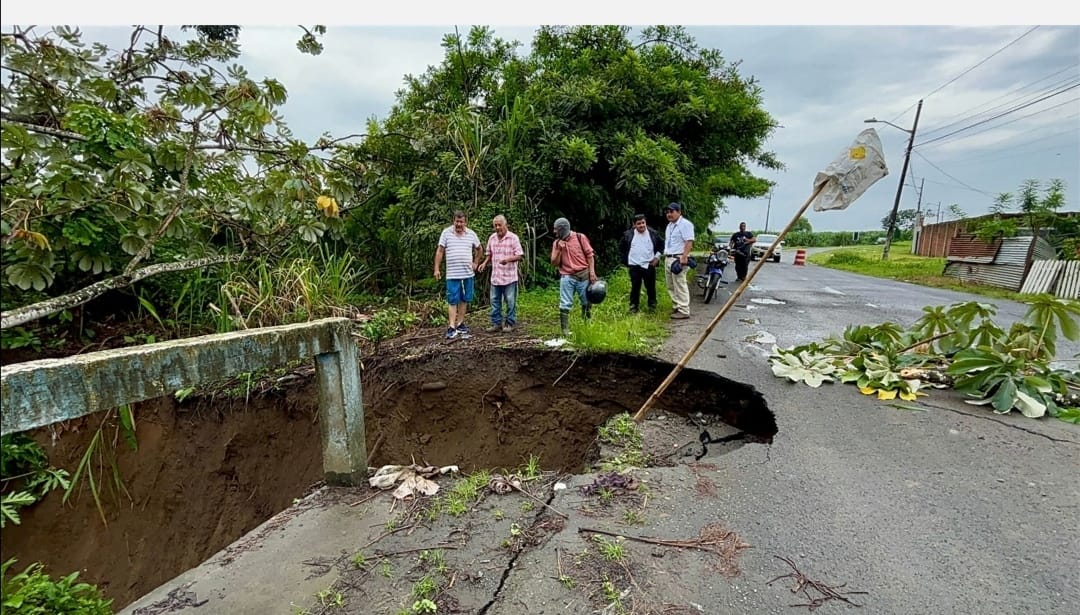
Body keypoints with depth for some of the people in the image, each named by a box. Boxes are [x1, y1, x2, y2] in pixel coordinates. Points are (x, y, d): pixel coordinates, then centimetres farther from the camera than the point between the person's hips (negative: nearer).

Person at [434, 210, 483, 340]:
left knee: (464, 299, 9)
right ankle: (451, 327, -5)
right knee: (452, 301, -4)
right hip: (452, 274, -3)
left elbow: (479, 249, 21)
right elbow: (440, 251, -1)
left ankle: (460, 324, 20)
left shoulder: (471, 234, 7)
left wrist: (475, 262, 12)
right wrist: (437, 269, -6)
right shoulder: (446, 232, -1)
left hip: (468, 273, 3)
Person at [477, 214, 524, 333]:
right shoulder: (491, 238, 8)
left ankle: (510, 324, 15)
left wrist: (508, 259, -26)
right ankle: (496, 323, 18)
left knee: (510, 302, 3)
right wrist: (485, 263, 1)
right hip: (495, 276, 5)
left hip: (509, 277, -5)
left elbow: (519, 256, -10)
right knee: (495, 301, 8)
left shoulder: (513, 238, -7)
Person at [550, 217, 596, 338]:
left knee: (586, 302, 10)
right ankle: (565, 330, -1)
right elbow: (554, 263, 3)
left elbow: (590, 255, 0)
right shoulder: (556, 243, 5)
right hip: (567, 277, 1)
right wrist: (559, 250, -11)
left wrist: (592, 272, -7)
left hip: (583, 275, -1)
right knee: (565, 304, -5)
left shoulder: (580, 237, -3)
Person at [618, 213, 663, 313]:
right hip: (634, 266, -1)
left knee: (651, 287, 7)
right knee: (635, 287, 3)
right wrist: (626, 258, 7)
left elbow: (661, 245, 12)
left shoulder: (653, 233, 1)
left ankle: (652, 306, 21)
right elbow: (621, 247, 12)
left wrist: (657, 257, 4)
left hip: (649, 265, 1)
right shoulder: (628, 234, -1)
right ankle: (633, 307, 10)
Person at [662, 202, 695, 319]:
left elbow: (689, 242, -17)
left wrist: (684, 257, -24)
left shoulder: (685, 224, -9)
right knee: (671, 286, 13)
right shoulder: (670, 225, 20)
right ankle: (677, 307, 23)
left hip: (678, 259, -10)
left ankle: (684, 311, -6)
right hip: (668, 258, 10)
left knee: (680, 286, -9)